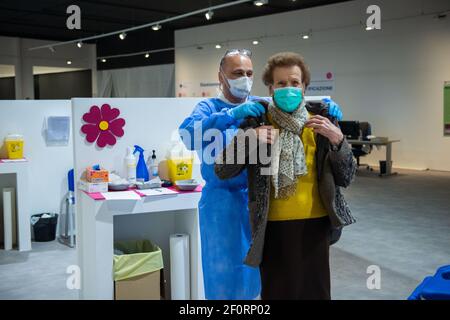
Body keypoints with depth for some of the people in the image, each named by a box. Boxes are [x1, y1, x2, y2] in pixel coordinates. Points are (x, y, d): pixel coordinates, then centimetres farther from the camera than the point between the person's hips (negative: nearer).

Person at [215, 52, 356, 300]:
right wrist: (248, 139, -19)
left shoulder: (321, 120, 1)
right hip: (273, 226, -1)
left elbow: (346, 177, 0)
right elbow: (222, 171, -6)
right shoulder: (256, 122, -2)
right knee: (277, 291, 7)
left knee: (315, 289, 9)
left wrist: (337, 140, -15)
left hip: (314, 223, 1)